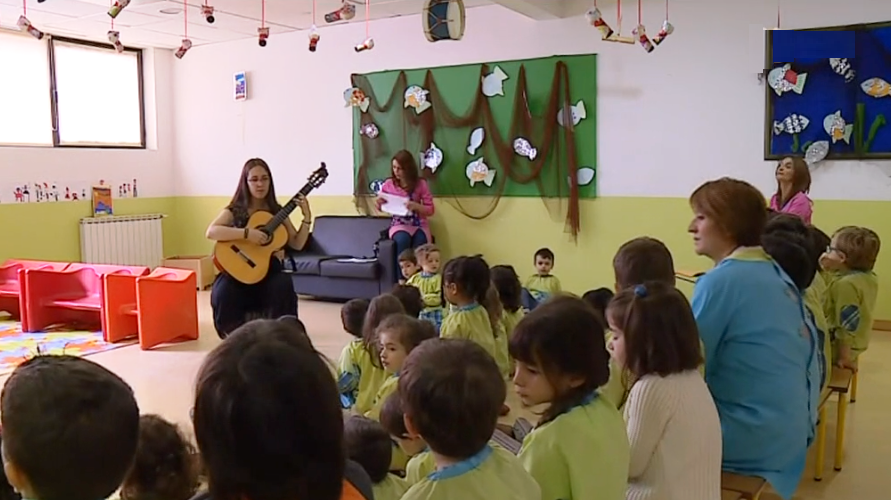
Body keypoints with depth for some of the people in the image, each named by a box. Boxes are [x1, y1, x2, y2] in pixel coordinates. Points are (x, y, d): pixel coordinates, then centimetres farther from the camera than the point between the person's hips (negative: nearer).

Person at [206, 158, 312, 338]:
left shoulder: (277, 212, 8)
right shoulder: (234, 210, 0)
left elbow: (297, 244, 5)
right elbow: (211, 232, -18)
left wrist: (307, 217, -8)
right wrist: (246, 233, -27)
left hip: (269, 270, 1)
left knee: (283, 286, -32)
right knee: (222, 294, -32)